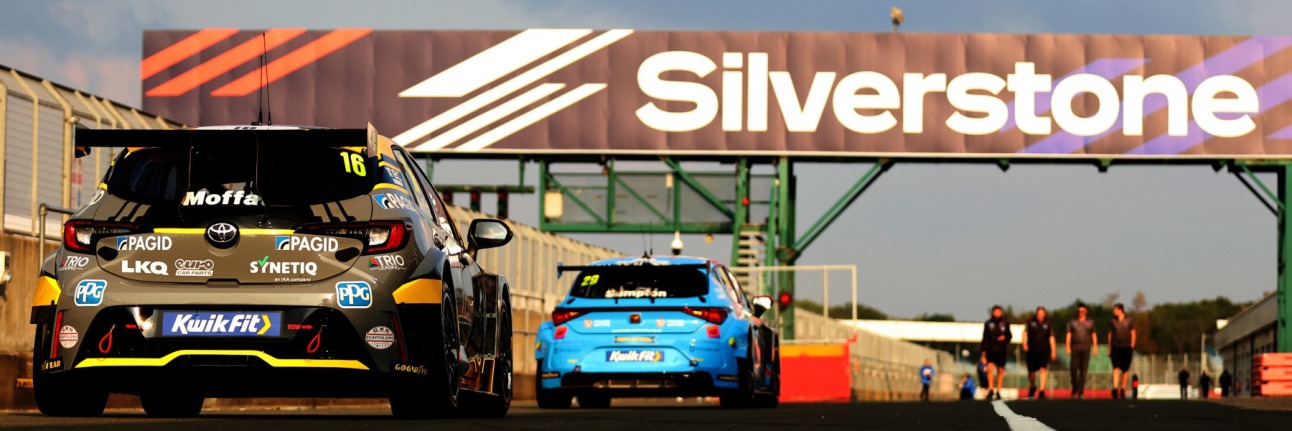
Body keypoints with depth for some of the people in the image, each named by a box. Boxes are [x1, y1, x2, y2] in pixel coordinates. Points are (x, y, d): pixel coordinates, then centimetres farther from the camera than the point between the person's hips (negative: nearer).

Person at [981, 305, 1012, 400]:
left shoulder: (1005, 323, 5)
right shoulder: (988, 323, 4)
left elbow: (1010, 336, 11)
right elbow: (985, 338, 8)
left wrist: (1005, 337, -11)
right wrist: (983, 350, 3)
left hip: (1001, 350, 1)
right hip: (990, 349, -1)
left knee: (1000, 370, 4)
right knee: (990, 367, -17)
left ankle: (997, 391, 13)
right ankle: (991, 389, -14)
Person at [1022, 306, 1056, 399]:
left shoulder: (1047, 323, 3)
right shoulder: (1031, 322, 2)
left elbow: (1051, 337, 7)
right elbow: (1025, 332, 0)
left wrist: (1053, 351, 6)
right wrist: (1025, 343, -16)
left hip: (1044, 350, -1)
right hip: (1032, 350, 1)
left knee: (1043, 369, -13)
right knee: (1031, 371, 8)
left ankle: (1042, 390, -14)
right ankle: (1032, 387, 35)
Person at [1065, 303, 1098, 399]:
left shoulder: (1090, 323, 11)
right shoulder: (1072, 322, 8)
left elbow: (1094, 335, 12)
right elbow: (1069, 334, 5)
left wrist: (1095, 347, 3)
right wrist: (1067, 346, -5)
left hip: (1086, 349, 1)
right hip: (1075, 349, -1)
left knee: (1083, 371, -3)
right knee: (1074, 369, -5)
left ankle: (1081, 392, -2)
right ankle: (1074, 389, 15)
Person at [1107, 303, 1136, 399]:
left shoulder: (1129, 321, 3)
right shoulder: (1113, 321, 9)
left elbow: (1133, 334, 4)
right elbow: (1110, 334, 13)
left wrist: (1132, 347, -3)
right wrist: (1109, 348, 9)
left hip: (1127, 348, -1)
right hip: (1115, 347, 1)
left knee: (1125, 370, 3)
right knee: (1116, 368, -13)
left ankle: (1122, 390, 11)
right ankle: (1115, 388, -24)